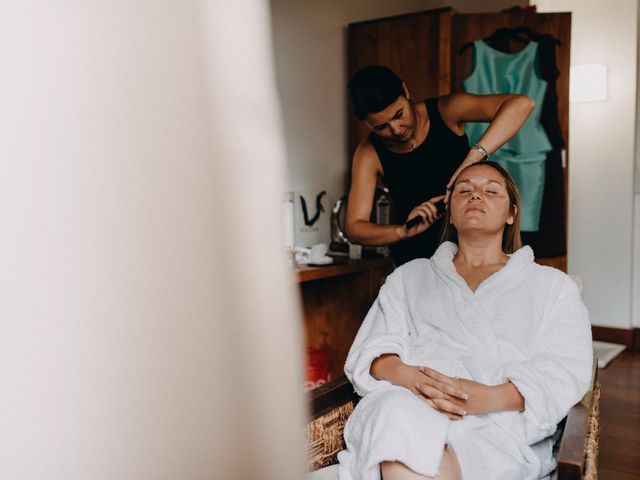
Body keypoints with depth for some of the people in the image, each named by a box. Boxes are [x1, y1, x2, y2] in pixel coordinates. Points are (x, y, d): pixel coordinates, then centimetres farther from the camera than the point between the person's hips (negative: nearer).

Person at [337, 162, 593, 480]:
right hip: (404, 402, 3)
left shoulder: (551, 284, 22)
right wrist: (403, 374, -14)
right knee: (400, 414, -36)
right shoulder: (409, 276, 26)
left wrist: (490, 397, -15)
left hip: (498, 423, -2)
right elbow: (374, 346, 12)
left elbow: (565, 372, 6)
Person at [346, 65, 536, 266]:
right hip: (416, 258, 0)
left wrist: (473, 158, -33)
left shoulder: (445, 111, -11)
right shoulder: (370, 153, -8)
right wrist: (404, 231, -30)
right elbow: (354, 229, -11)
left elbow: (521, 104, -22)